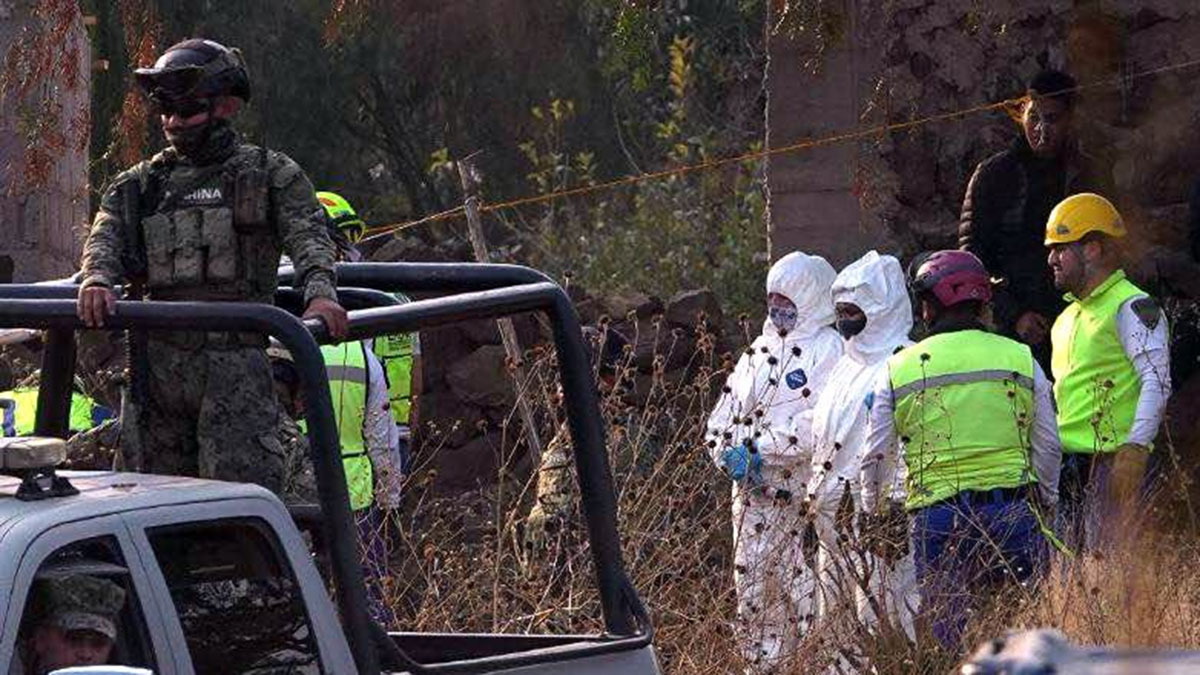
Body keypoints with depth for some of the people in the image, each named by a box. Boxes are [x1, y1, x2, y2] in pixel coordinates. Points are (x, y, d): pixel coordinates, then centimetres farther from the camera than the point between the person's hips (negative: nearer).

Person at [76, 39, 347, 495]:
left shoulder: (270, 174, 10)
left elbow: (308, 235, -5)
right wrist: (97, 281, -20)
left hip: (236, 368, -4)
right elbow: (106, 236, 4)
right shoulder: (139, 185, 20)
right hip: (156, 365, 4)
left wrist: (320, 291, -27)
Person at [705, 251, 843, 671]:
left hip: (803, 495, -7)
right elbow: (725, 413, 20)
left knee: (806, 591, -12)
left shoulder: (828, 349, -4)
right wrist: (727, 453, -1)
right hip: (752, 493, 7)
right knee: (752, 591, 7)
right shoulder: (761, 350, 20)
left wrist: (759, 449, -15)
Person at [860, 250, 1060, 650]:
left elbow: (877, 457, 8)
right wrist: (1044, 504, 24)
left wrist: (877, 512, 25)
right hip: (1012, 509, 0)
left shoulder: (899, 370, 3)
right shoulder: (1021, 360, 5)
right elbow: (1047, 447, 10)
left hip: (936, 522, 0)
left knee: (952, 636, 4)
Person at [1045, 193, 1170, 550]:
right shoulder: (1070, 314, 21)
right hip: (1066, 460, 9)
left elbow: (1157, 382, -15)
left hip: (1109, 460, -9)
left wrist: (1134, 450, -23)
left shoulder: (1131, 308, -8)